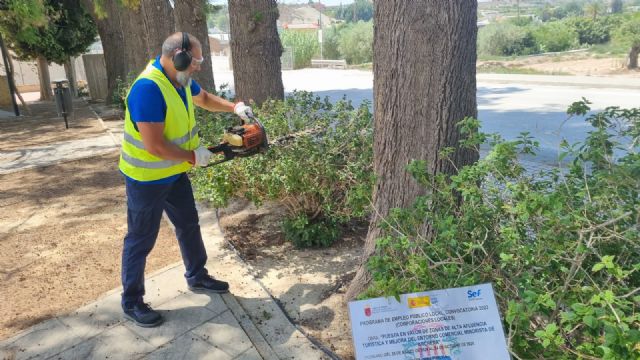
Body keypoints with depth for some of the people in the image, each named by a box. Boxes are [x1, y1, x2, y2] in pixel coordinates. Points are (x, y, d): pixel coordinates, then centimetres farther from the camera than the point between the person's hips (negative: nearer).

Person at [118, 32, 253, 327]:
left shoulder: (181, 79, -3)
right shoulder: (148, 88, -31)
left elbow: (203, 98, 20)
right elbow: (154, 146, -33)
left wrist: (233, 107, 6)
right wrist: (193, 156, -20)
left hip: (174, 172, 9)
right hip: (146, 179, -9)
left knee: (189, 224, 20)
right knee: (141, 240, 5)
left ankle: (197, 277, 40)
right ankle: (131, 302, 23)